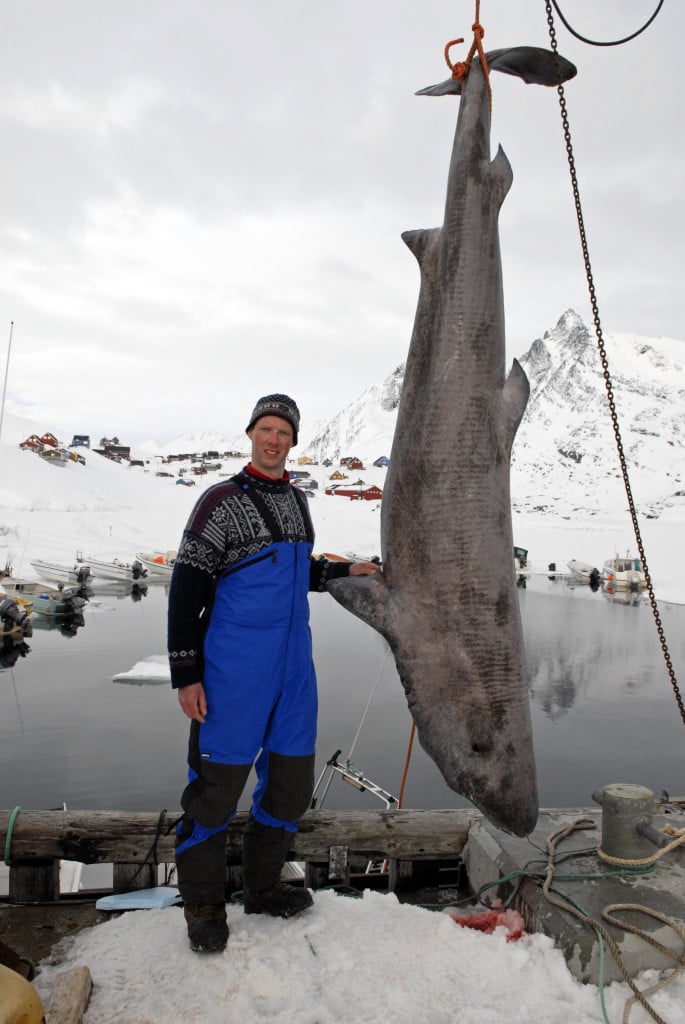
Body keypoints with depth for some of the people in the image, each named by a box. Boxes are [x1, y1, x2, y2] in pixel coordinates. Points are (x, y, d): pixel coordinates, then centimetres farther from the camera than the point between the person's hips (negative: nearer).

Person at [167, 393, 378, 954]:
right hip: (233, 669, -6)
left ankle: (262, 886, 34)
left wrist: (345, 570, 11)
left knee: (293, 781, 13)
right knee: (218, 782, 2)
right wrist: (185, 673, -12)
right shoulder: (223, 500, -7)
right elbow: (187, 586, -9)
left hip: (294, 664, 7)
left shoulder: (297, 499, 13)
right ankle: (203, 904, 25)